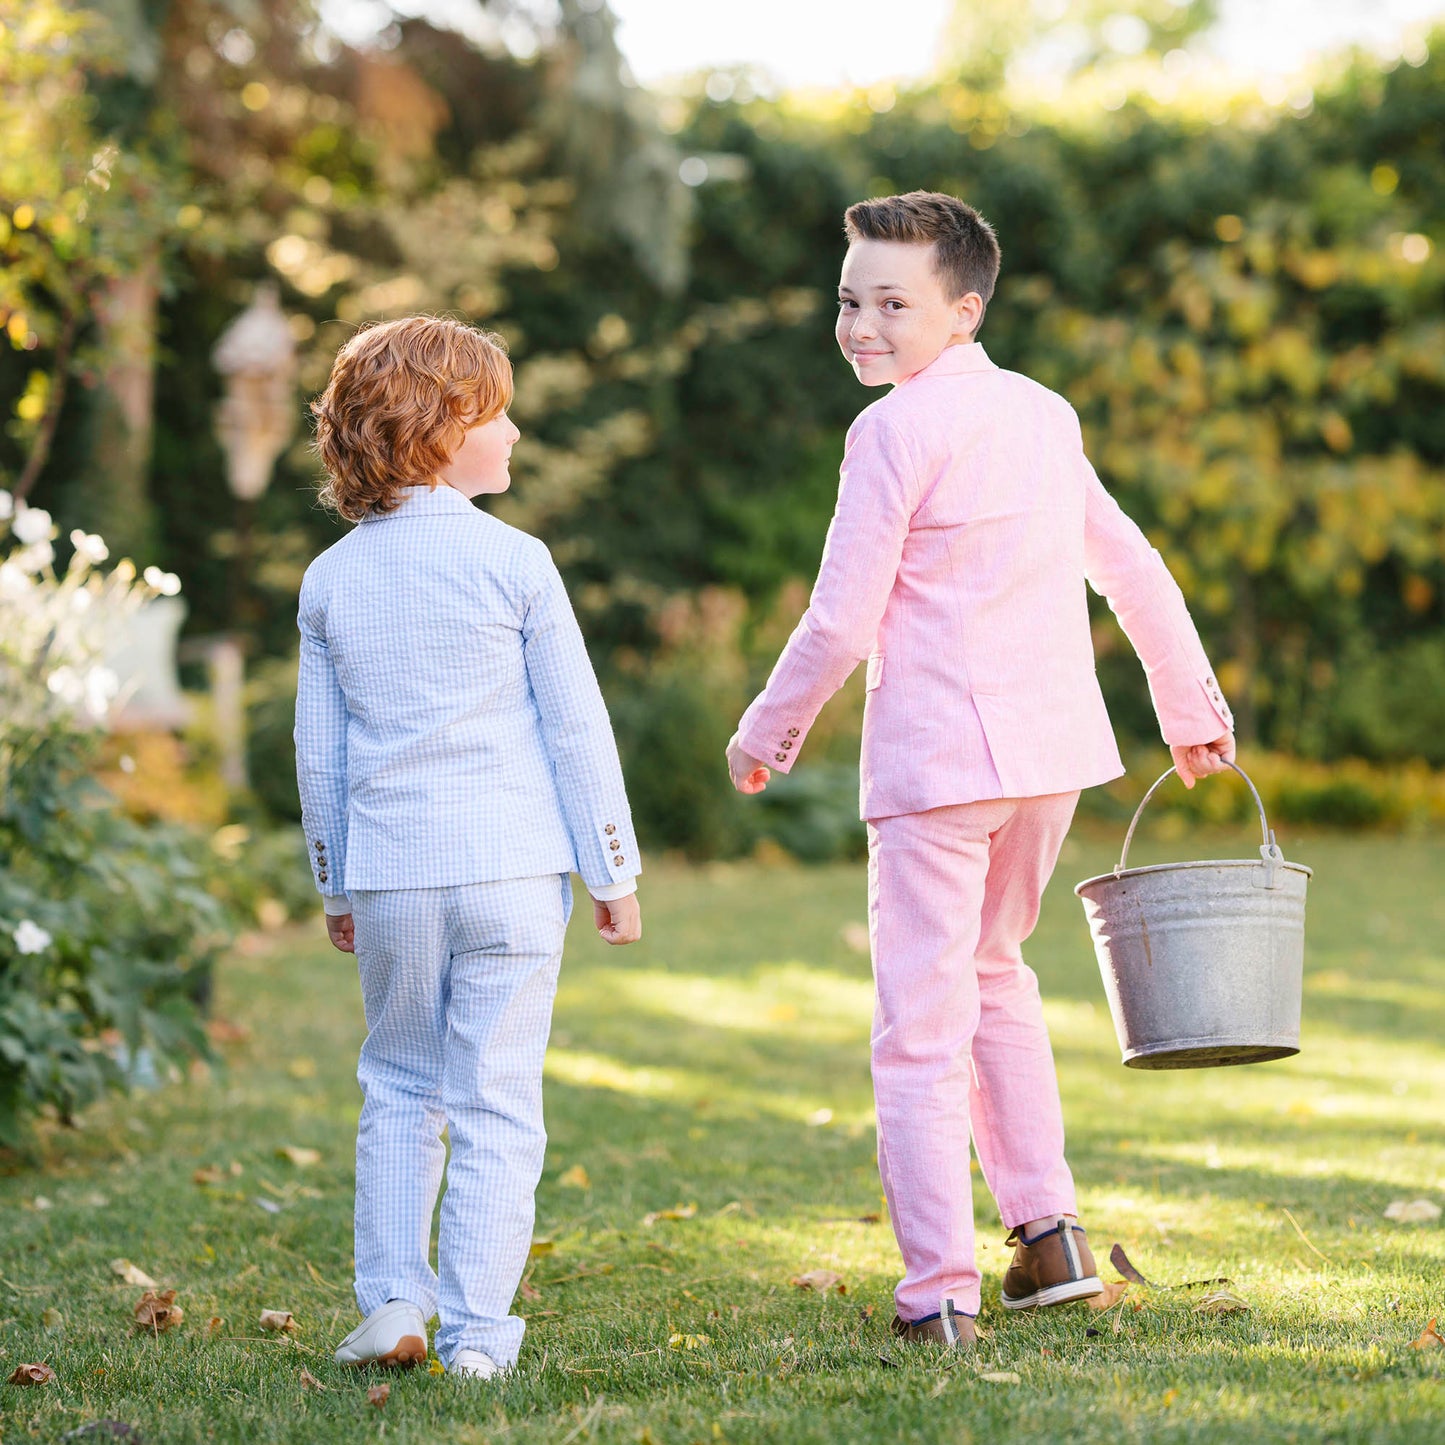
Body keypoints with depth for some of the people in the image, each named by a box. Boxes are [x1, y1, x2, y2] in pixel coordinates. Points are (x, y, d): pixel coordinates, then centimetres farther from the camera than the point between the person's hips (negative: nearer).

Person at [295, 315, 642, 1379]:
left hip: (386, 869, 3)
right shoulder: (514, 561, -5)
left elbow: (319, 750, 10)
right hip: (511, 864, -3)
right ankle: (477, 1334, 1)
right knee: (496, 1101, 1)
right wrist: (614, 870, 2)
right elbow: (575, 726, -4)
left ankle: (392, 1300, 12)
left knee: (397, 1088, 18)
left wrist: (336, 887, 20)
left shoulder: (331, 579, 6)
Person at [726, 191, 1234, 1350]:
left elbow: (842, 621, -11)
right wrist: (1192, 706, 30)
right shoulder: (1043, 414, 12)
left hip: (937, 755, -7)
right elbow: (1134, 570, 19)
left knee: (922, 1026, -2)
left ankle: (941, 1290, -4)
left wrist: (767, 733, 4)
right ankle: (1048, 1228, 21)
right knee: (993, 972, 25)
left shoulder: (898, 429, -10)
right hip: (1053, 745, 7)